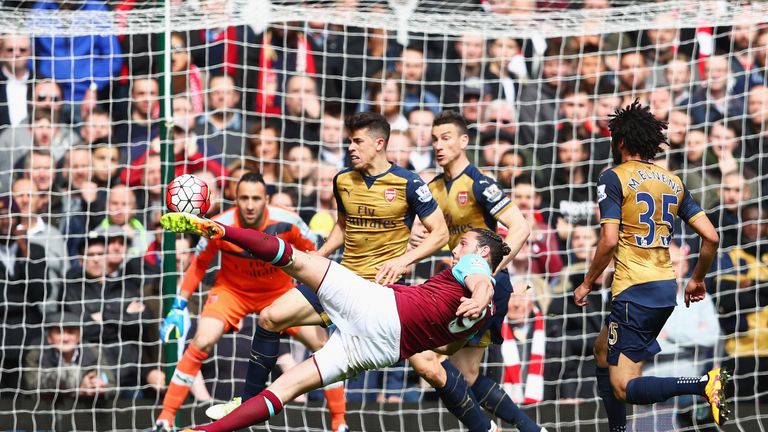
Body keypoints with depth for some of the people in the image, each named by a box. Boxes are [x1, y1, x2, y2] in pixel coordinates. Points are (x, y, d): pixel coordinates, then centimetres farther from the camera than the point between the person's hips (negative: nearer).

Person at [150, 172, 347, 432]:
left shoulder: (287, 223, -24)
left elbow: (311, 256, -5)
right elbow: (199, 266, -7)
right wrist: (179, 308, -11)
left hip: (279, 291, 1)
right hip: (231, 290, -1)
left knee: (323, 345, -11)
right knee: (201, 343, -23)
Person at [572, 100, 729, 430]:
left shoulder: (614, 178, -6)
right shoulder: (673, 182, 12)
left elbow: (609, 241, -15)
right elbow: (711, 236, 7)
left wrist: (587, 284, -1)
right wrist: (697, 279, 23)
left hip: (634, 292, -8)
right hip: (666, 291, 8)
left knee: (623, 388, -11)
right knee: (603, 351, 27)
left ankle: (706, 385, -31)